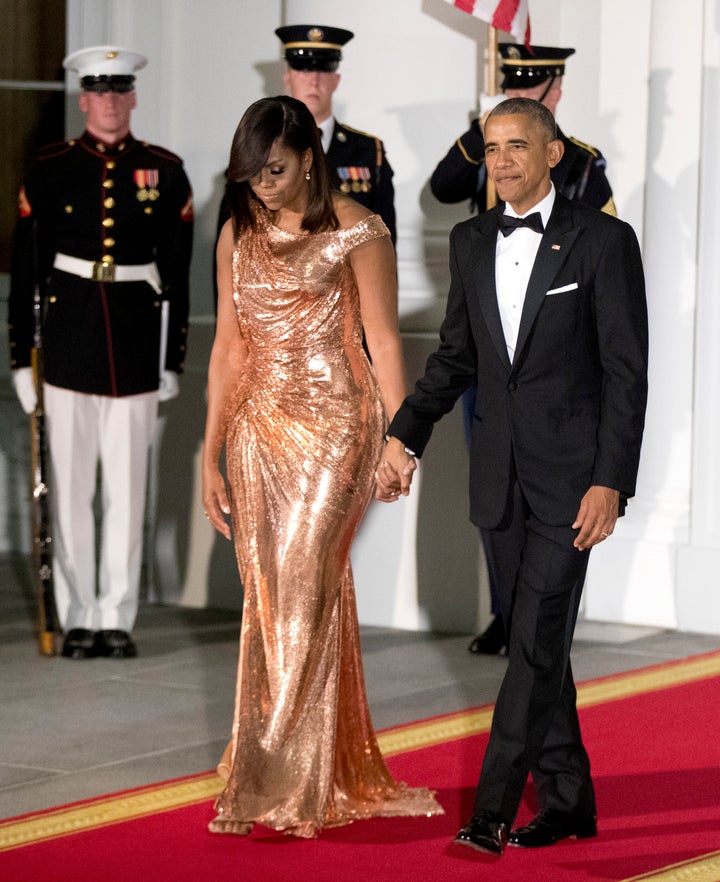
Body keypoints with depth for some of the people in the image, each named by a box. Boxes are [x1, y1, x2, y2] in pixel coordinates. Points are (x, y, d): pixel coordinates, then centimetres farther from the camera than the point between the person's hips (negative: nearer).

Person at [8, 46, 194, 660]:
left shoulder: (165, 172, 5)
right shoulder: (50, 170, 3)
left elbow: (177, 275, 6)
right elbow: (26, 269, 4)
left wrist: (173, 361, 4)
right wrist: (21, 357, 0)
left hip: (136, 350, 0)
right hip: (69, 348, 0)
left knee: (127, 489, 3)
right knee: (70, 488, 3)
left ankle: (117, 619, 11)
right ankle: (78, 620, 11)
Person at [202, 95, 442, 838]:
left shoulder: (354, 232, -4)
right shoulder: (239, 235, 11)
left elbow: (383, 339, -4)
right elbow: (227, 347, 13)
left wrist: (400, 440, -9)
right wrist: (211, 455, 11)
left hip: (333, 423, -5)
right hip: (259, 428, 6)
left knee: (302, 593, -11)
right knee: (267, 599, 3)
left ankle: (270, 785, -7)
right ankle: (333, 776, 13)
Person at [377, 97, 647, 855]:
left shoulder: (603, 241, -7)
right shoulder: (472, 243, 9)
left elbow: (627, 371, -10)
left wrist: (611, 483, -16)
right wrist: (404, 436, 5)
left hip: (571, 473, -6)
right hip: (500, 473, 6)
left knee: (537, 641, -11)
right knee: (533, 641, 11)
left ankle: (494, 807, -10)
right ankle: (567, 801, 21)